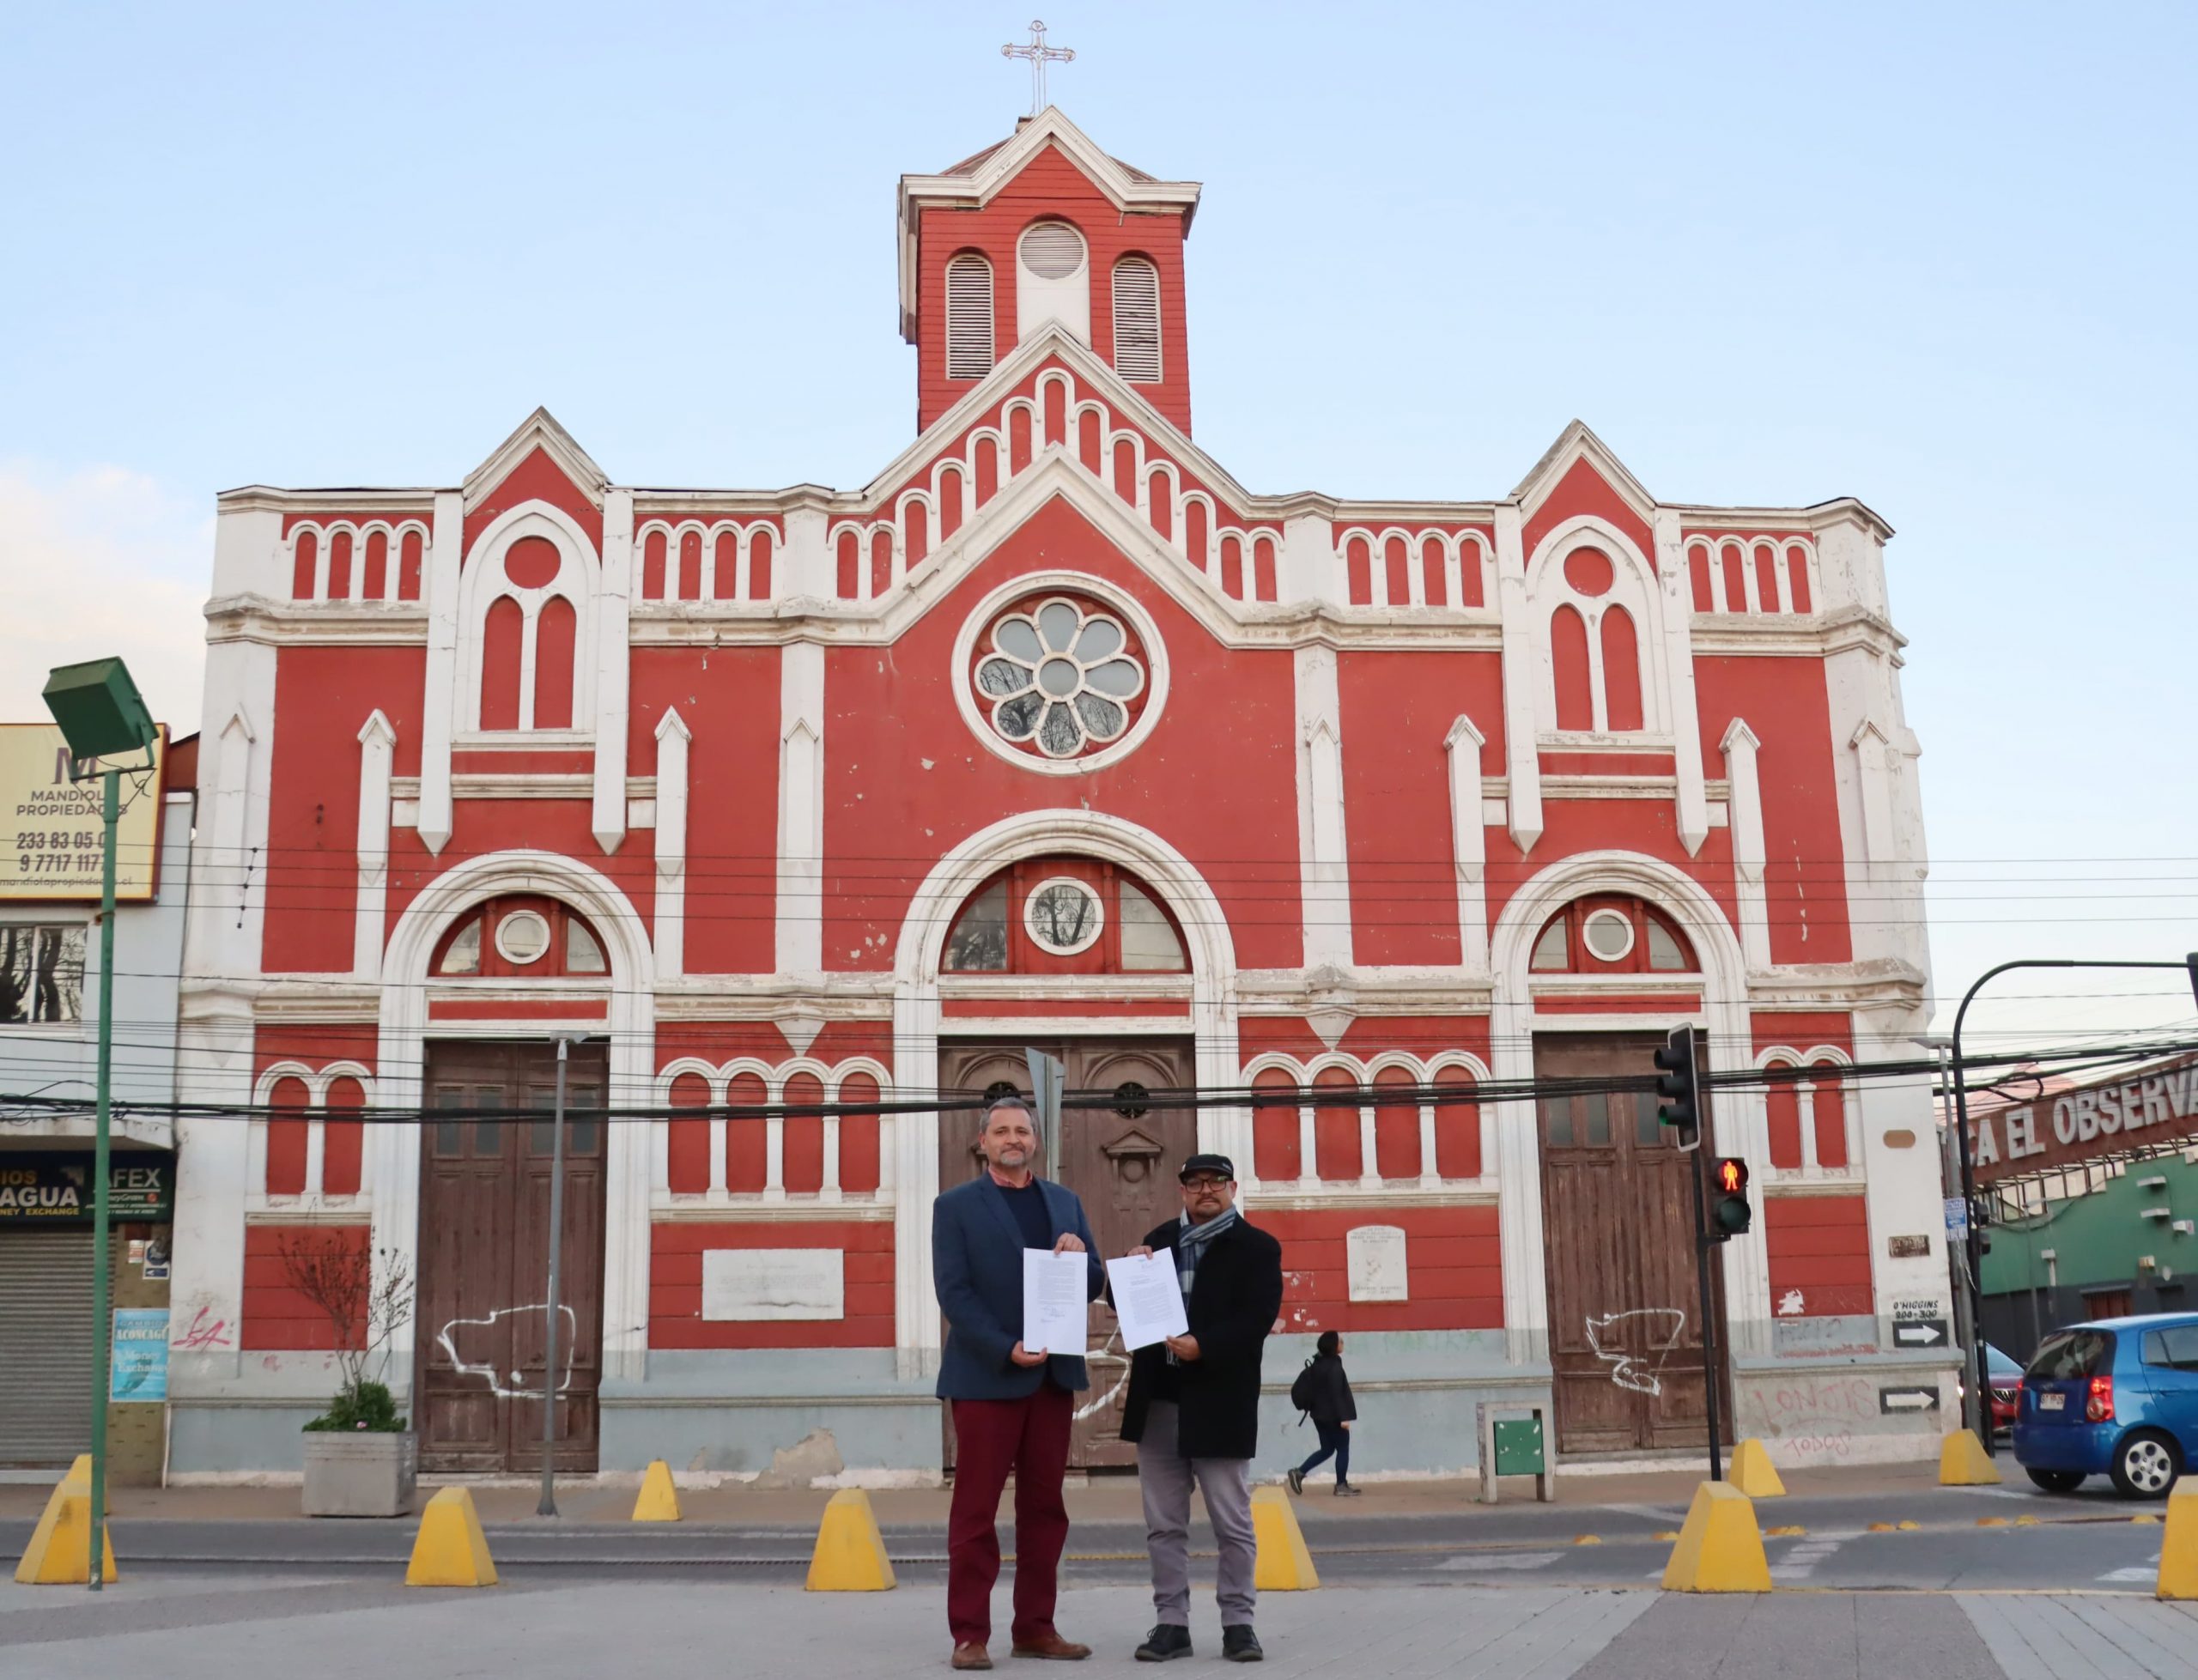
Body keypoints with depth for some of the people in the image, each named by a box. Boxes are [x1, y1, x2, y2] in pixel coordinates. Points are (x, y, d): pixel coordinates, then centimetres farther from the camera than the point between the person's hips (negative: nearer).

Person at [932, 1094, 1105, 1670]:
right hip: (987, 1377, -5)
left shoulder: (1065, 1202, 14)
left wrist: (1079, 1255, -8)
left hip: (1053, 1376, 5)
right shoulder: (956, 1206, 1)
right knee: (975, 1511, -2)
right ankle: (970, 1635, 3)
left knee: (1044, 1508, 8)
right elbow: (953, 1293, -7)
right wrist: (1007, 1349, -17)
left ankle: (1036, 1627, 15)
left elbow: (1092, 1286, 14)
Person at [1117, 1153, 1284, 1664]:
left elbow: (1259, 1317, -11)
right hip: (1158, 1402, 4)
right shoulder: (1160, 1240, 15)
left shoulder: (1257, 1247, 0)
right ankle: (1171, 1623, 13)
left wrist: (1204, 1346, -23)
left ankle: (1238, 1622, 12)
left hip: (1219, 1405, -4)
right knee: (1164, 1525, 7)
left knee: (1233, 1524, 2)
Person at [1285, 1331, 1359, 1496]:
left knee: (1327, 1449, 16)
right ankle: (1341, 1486, 9)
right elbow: (1337, 1394, -22)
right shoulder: (1334, 1367, -17)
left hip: (1320, 1414, 8)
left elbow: (1299, 1388, 11)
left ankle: (1299, 1472, 6)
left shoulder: (1316, 1365, 9)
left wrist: (1309, 1406, 16)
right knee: (1343, 1449, 5)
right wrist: (1343, 1417, -21)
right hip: (1333, 1416, -8)